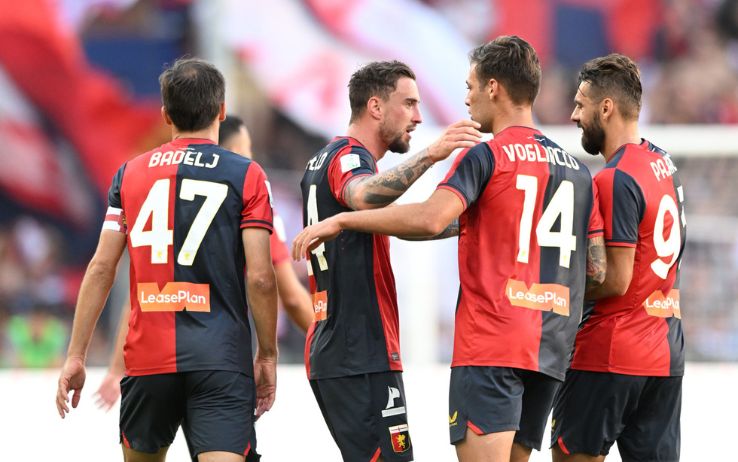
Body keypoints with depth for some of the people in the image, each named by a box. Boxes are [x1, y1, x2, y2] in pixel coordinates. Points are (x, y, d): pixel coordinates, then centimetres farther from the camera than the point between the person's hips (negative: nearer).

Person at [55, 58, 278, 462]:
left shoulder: (130, 174, 9)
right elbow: (259, 277, -6)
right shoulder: (246, 175, 0)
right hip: (221, 359, -3)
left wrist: (76, 356, 8)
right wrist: (267, 356, 4)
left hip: (148, 355, 3)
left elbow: (101, 269, 5)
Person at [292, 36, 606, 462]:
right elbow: (597, 269, 13)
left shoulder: (486, 156, -5)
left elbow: (430, 219, -20)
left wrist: (340, 221, -12)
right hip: (551, 351, 7)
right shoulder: (577, 170, 16)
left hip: (490, 344, -7)